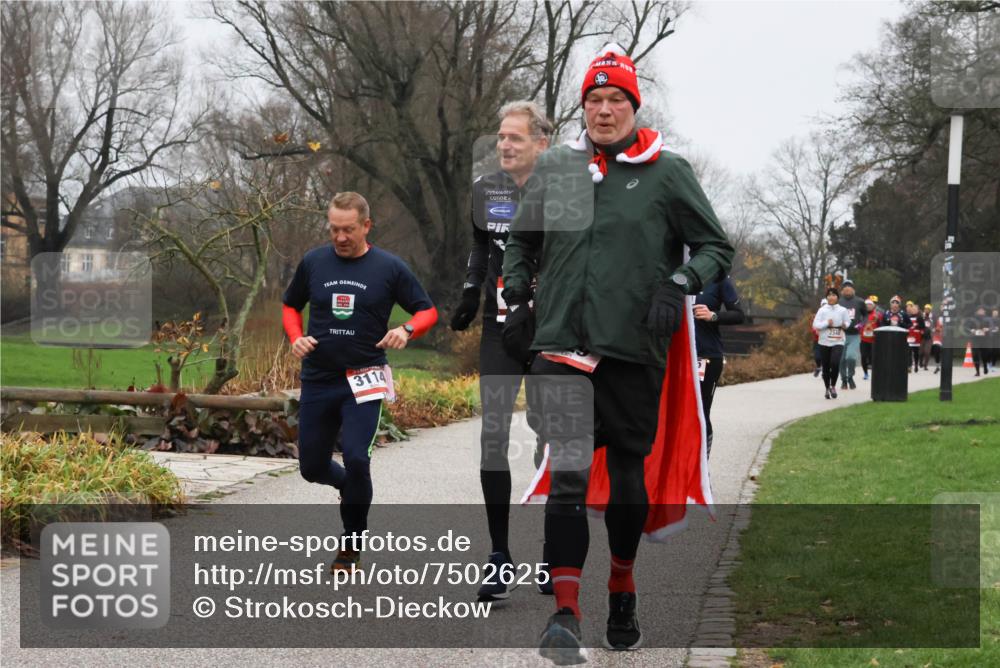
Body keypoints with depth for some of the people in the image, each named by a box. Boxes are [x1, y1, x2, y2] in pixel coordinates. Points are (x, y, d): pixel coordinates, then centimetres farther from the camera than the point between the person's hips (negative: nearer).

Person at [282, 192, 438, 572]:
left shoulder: (390, 268, -4)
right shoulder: (313, 263, 2)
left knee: (356, 459, -18)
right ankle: (352, 487, 43)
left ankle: (351, 547, 1)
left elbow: (427, 311, 3)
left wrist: (407, 330, -18)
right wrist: (296, 338, -4)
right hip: (318, 380, 3)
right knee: (312, 467, 8)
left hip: (363, 381, -3)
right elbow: (291, 306, 16)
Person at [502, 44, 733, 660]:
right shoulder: (555, 166, 11)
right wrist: (517, 300, 13)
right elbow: (521, 243, 25)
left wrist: (679, 282, -11)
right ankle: (566, 615, -16)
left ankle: (623, 593, 31)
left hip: (634, 349, -1)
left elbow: (718, 247, 6)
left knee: (628, 472, 11)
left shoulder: (668, 171, 3)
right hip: (561, 342, 1)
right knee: (568, 475, -12)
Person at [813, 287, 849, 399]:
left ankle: (833, 386, 1)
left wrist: (845, 325, -12)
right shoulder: (822, 310, 1)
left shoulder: (843, 310, 3)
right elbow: (815, 325, -3)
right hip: (824, 342, 1)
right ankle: (827, 388, 23)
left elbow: (848, 323, 9)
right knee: (826, 367, 6)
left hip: (838, 342, -1)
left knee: (835, 363, -20)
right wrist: (827, 323, -16)